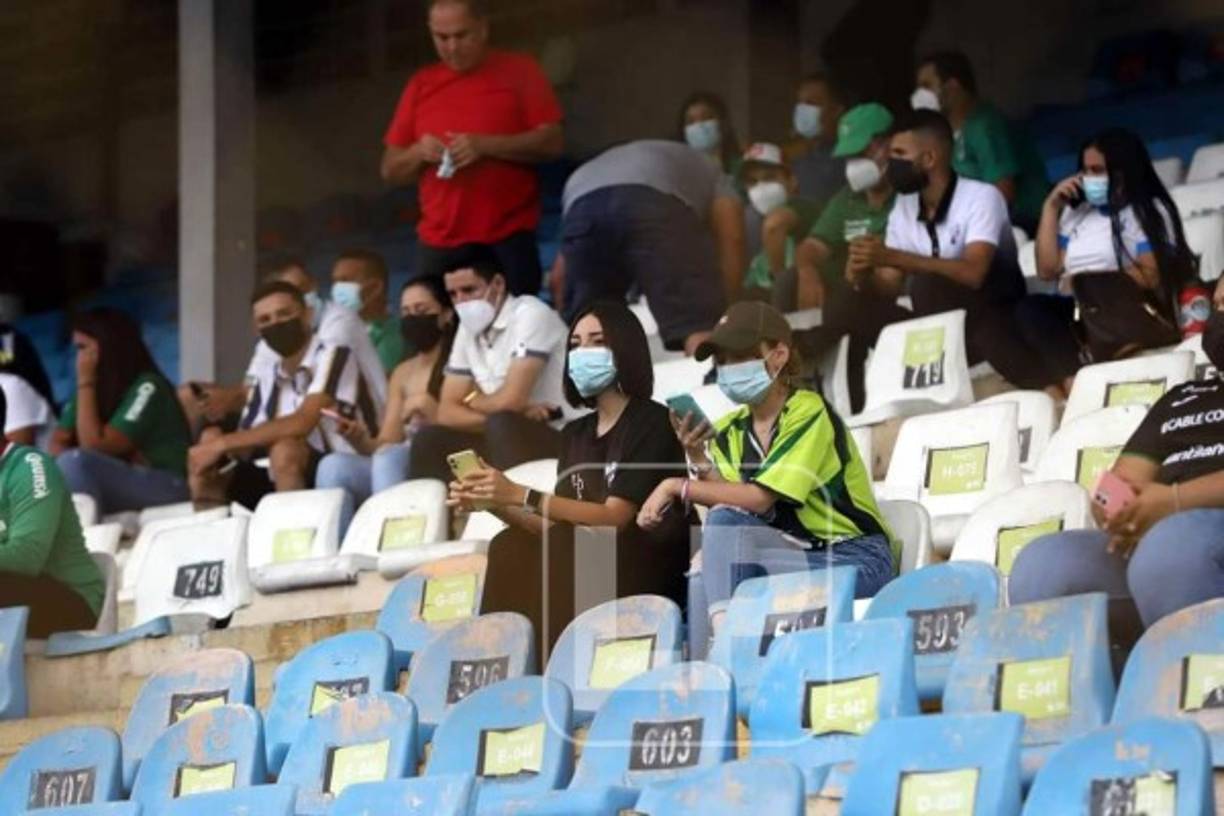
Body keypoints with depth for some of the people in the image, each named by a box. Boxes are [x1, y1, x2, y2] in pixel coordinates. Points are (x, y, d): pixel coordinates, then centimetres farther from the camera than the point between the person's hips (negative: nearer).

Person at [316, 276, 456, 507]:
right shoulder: (402, 374, 21)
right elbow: (385, 446, 13)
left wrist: (433, 412, -16)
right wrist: (359, 438, -7)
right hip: (398, 469, 6)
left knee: (389, 459, -37)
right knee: (333, 465, -23)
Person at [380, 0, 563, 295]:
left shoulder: (520, 72, 5)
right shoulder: (421, 85, 14)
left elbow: (551, 142, -3)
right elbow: (390, 170, 16)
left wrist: (486, 145, -15)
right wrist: (418, 153, -6)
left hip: (507, 241, -3)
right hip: (438, 245, 3)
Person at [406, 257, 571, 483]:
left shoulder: (530, 314, -13)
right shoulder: (469, 329, 10)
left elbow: (511, 401, -22)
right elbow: (447, 412, 5)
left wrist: (473, 400, 1)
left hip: (561, 441, -7)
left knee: (501, 425, -32)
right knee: (430, 440, -4)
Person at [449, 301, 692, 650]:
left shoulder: (652, 422, -6)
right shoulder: (575, 434, 15)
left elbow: (615, 517, -17)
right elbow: (557, 529, 8)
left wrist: (522, 496, -25)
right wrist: (495, 503, -9)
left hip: (649, 567, -6)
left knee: (518, 555, -26)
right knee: (509, 547, -19)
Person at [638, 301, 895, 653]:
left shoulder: (809, 415, -12)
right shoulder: (728, 431, 8)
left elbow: (759, 499, -22)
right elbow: (728, 506, -3)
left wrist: (676, 487, -18)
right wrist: (700, 461, -15)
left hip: (854, 560, -6)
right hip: (796, 558, 6)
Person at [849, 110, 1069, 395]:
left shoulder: (981, 197, -14)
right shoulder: (903, 209, 6)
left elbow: (973, 274, -29)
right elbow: (889, 286, 4)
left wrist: (894, 257, -33)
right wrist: (864, 274, -19)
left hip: (997, 326, -6)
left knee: (929, 284, -32)